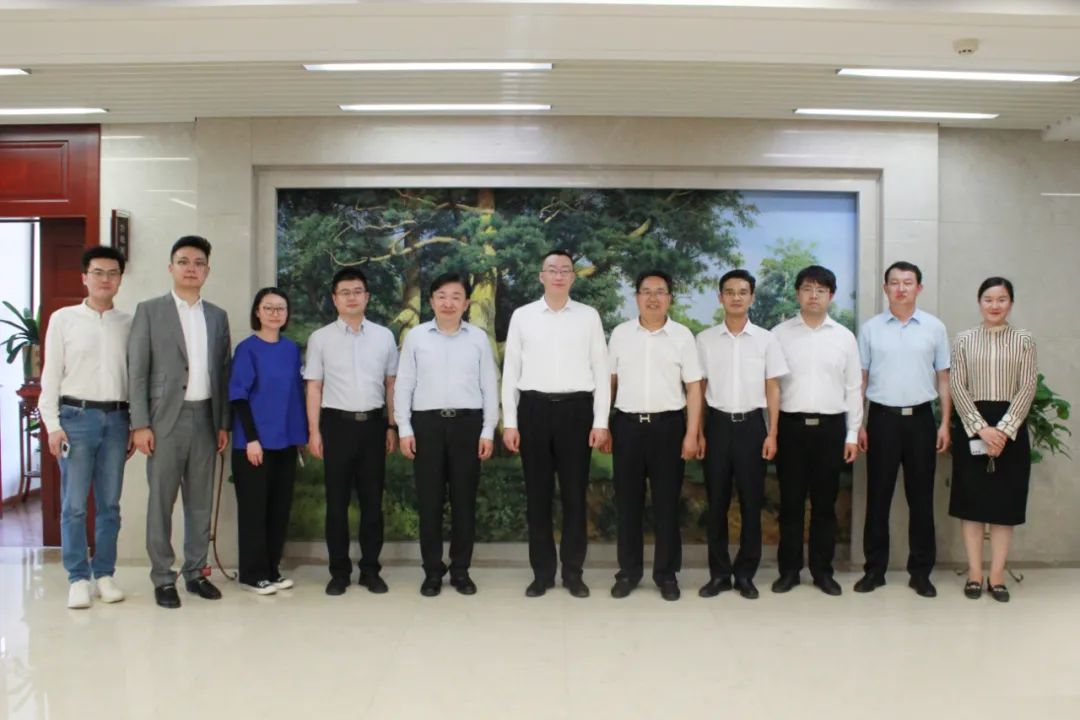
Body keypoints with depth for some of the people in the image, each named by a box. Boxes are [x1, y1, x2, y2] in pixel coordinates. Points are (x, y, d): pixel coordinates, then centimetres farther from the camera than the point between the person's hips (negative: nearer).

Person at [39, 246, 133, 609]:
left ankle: (104, 574, 18)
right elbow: (50, 375, 2)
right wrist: (52, 424, -5)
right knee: (74, 504, 1)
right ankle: (78, 578, 11)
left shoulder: (128, 323, 6)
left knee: (109, 504, 8)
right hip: (76, 416, -2)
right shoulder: (63, 319, 2)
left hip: (116, 418, 2)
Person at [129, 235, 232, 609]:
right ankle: (163, 577, 12)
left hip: (205, 418, 4)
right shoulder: (149, 310, 1)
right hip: (165, 419, -3)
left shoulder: (218, 316, 11)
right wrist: (140, 424, -10)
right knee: (161, 501, 2)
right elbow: (137, 371, -3)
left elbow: (223, 373, 11)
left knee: (200, 501, 9)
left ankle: (195, 571, 19)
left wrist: (224, 423, 7)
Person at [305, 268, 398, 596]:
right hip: (337, 423, -1)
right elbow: (314, 387, 1)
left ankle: (370, 569, 19)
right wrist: (314, 431, -4)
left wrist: (392, 426, 5)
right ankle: (339, 571, 16)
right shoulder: (320, 338, 2)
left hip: (373, 423, 2)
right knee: (337, 501, 5)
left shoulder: (384, 336, 6)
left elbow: (391, 384, 8)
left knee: (372, 500, 8)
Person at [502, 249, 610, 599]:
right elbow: (511, 371, 5)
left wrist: (601, 421, -3)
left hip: (576, 408, 0)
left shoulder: (589, 316, 5)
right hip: (534, 408, 1)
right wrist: (509, 422, 0)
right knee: (537, 494, 7)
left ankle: (573, 572, 19)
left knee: (574, 494, 6)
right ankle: (542, 572, 20)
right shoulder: (522, 316, 5)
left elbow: (601, 370, 3)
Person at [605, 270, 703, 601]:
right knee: (627, 501, 8)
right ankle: (628, 571, 20)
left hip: (668, 425, -1)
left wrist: (692, 434, -6)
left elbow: (694, 388, 0)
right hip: (627, 425, 1)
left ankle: (667, 573, 19)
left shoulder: (682, 335, 1)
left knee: (667, 502, 6)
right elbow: (610, 381, 8)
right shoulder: (620, 334, 5)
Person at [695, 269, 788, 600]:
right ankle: (719, 573, 15)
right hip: (717, 424, 0)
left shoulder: (766, 339, 2)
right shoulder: (705, 339, 3)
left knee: (751, 502, 5)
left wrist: (772, 434, -2)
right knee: (716, 502, 5)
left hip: (752, 424, 0)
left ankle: (745, 574, 17)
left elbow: (772, 389, 3)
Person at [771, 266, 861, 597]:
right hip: (791, 425, -1)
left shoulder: (844, 337, 7)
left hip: (831, 426, 1)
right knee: (791, 502, 5)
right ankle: (789, 569, 16)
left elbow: (853, 389, 8)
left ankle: (822, 570, 20)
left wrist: (853, 435, 3)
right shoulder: (779, 334, 3)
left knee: (824, 503, 8)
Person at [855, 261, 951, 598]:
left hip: (920, 418, 1)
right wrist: (858, 424, -1)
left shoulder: (934, 327, 5)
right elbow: (860, 379, 4)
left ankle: (921, 572, 18)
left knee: (921, 497, 6)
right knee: (878, 496, 5)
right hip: (882, 418, 0)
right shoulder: (870, 328, 4)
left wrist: (945, 424, 1)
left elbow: (943, 378, 7)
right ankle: (874, 569, 15)